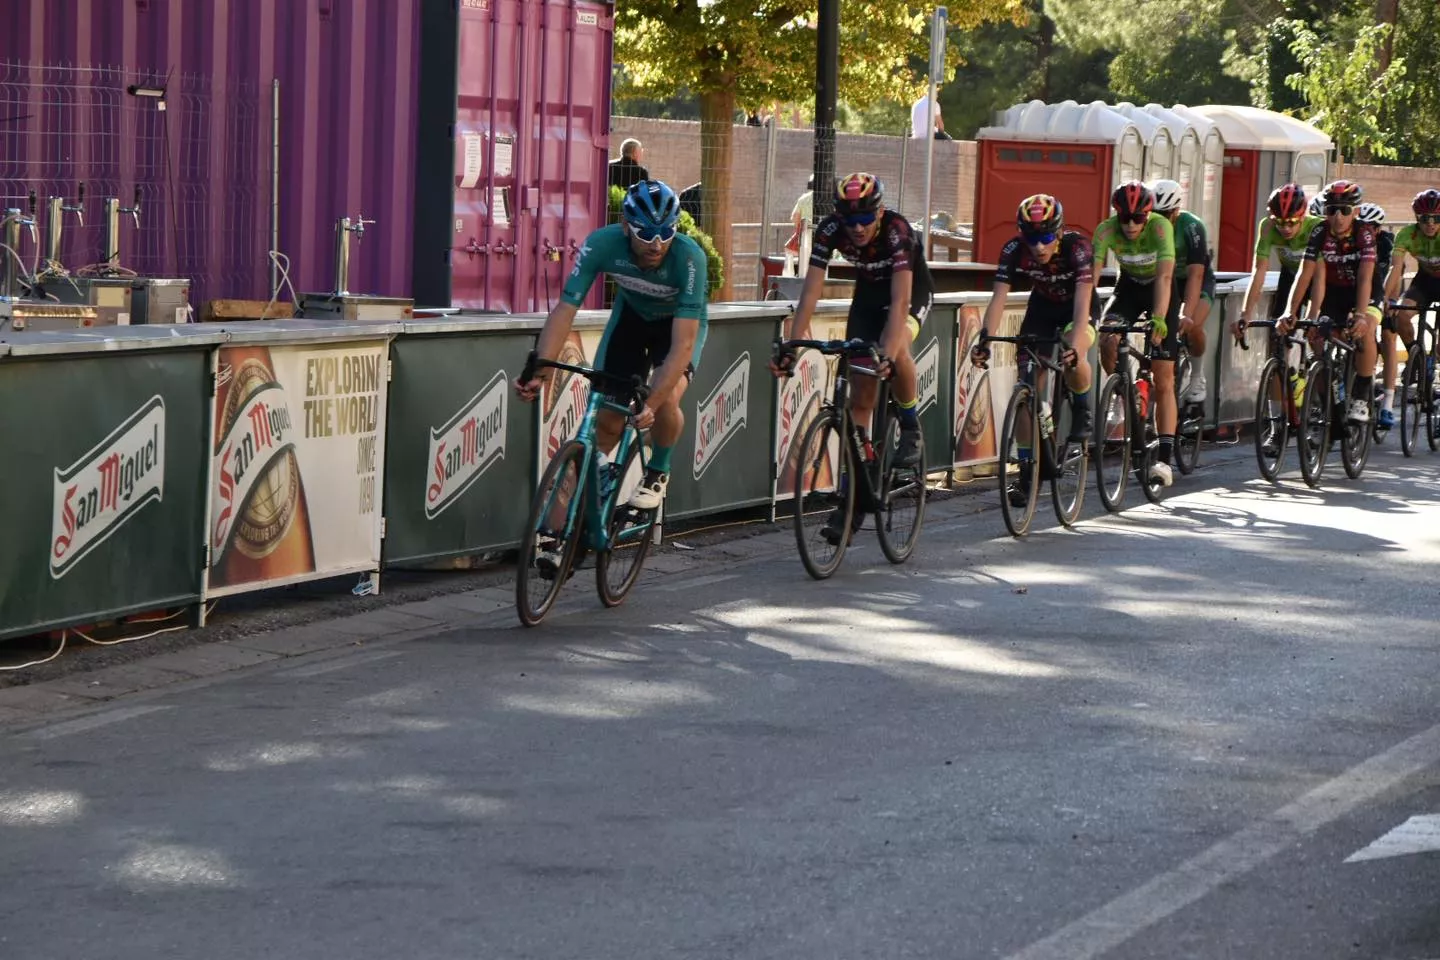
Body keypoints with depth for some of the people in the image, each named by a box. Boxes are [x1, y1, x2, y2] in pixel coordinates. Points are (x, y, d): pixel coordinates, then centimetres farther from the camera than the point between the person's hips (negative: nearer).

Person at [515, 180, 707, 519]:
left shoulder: (689, 257, -39)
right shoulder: (602, 244, -32)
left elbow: (683, 344, -41)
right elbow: (565, 310, -30)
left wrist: (650, 404, -51)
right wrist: (538, 372, -43)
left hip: (679, 322, -2)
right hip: (631, 314, 3)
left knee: (666, 400, -27)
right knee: (607, 417, -6)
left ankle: (658, 472, 3)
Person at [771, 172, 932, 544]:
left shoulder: (897, 231, -36)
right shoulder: (830, 230, -26)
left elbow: (899, 301, -44)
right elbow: (810, 293, -28)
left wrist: (887, 355, -56)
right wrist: (790, 347, -38)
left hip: (912, 293, -4)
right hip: (867, 294, 4)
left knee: (895, 350, -36)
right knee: (860, 394, -5)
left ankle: (911, 428, -10)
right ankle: (852, 496, 0)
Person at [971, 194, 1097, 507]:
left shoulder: (1077, 247, -34)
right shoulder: (1014, 250, -26)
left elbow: (1082, 303, -41)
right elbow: (998, 297, -30)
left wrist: (1073, 346, -55)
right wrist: (984, 340, -44)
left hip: (1077, 308, -3)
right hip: (1042, 307, 3)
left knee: (1072, 358, -35)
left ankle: (1082, 411, -4)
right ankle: (1027, 473, -1)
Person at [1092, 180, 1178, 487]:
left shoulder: (1160, 227, -32)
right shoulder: (1106, 230, -25)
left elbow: (1164, 276, -41)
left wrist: (1159, 319, -53)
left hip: (1160, 291, -2)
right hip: (1129, 286, 2)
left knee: (1164, 381, -7)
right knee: (1108, 342, -29)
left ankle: (1165, 458, -7)